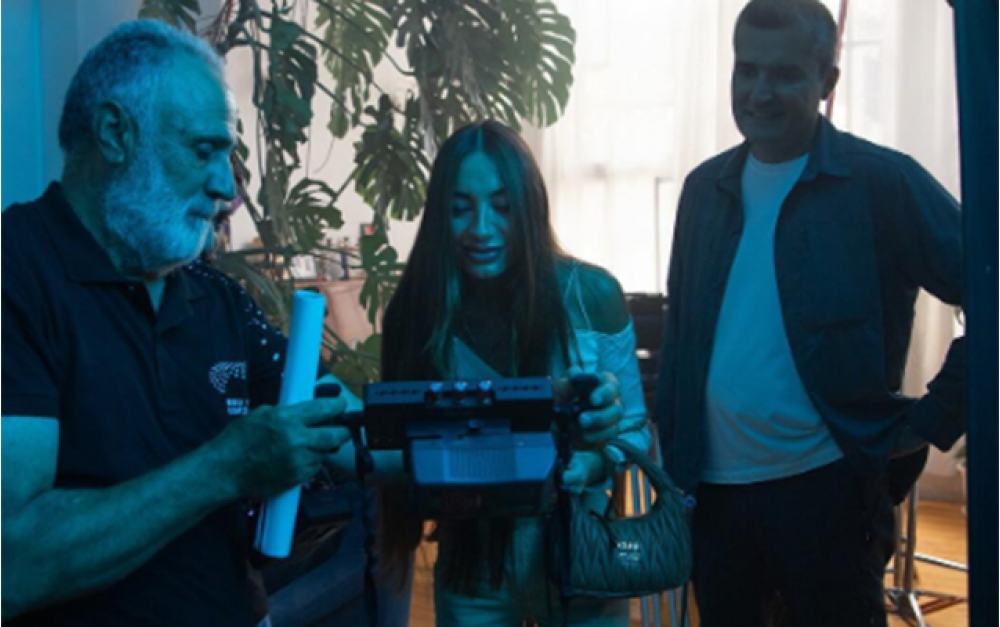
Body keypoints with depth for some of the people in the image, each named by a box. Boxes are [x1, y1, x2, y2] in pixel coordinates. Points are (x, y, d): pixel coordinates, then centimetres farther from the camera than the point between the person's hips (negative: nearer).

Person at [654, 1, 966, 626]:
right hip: (714, 490, 5)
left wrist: (932, 421, -10)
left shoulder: (883, 182, -8)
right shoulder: (706, 187, 8)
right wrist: (672, 449, 9)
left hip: (826, 486, -4)